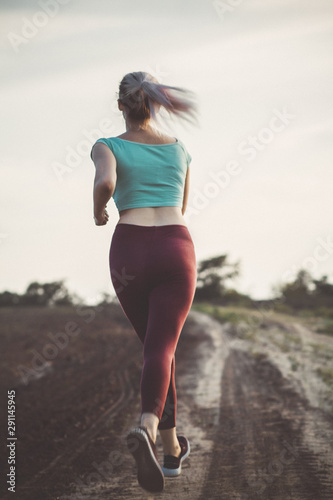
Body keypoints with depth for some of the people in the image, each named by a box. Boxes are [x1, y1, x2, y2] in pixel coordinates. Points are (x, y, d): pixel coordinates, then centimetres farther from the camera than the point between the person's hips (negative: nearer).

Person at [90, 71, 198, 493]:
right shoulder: (180, 150, 16)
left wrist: (98, 211, 2)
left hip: (129, 251, 0)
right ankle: (145, 430, -39)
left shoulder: (108, 147, 5)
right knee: (161, 350, -10)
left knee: (154, 346, 18)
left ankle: (172, 449, 25)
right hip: (176, 248, 0)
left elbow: (104, 182, -18)